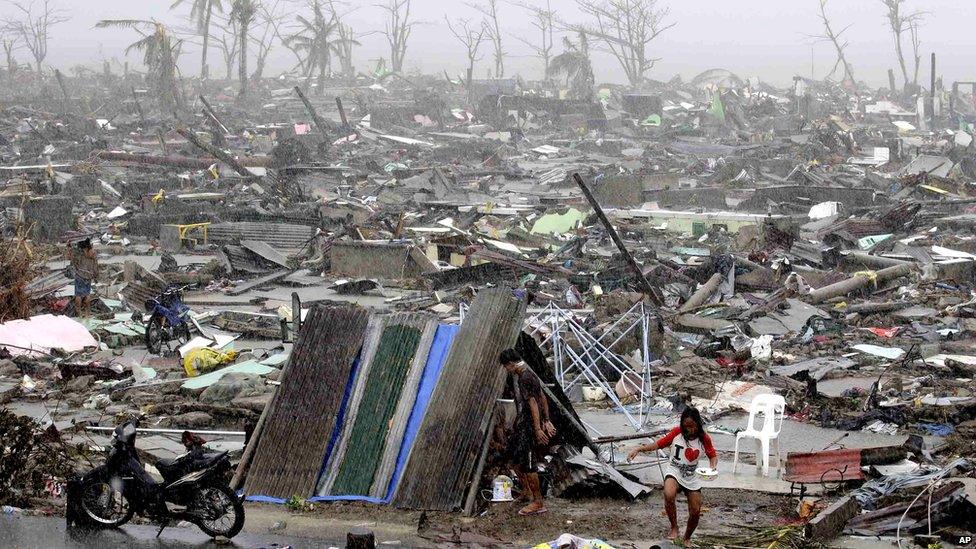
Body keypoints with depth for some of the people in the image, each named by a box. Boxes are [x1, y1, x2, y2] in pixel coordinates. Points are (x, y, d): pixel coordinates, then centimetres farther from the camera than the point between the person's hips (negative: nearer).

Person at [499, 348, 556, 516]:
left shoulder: (524, 378, -19)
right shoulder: (529, 374, 13)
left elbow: (533, 404, -23)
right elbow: (543, 398, 17)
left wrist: (538, 429, -25)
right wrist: (547, 421, 20)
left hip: (528, 428, -11)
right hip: (522, 426, 11)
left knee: (528, 465, -5)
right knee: (515, 459, 18)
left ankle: (538, 503, 2)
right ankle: (529, 493, 28)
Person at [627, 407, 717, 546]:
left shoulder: (704, 439, -7)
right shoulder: (677, 433, -10)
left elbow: (713, 456, 3)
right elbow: (659, 444, -4)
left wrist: (713, 466, -20)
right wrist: (639, 448, -16)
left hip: (692, 478, 2)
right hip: (674, 473, -2)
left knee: (695, 512, 3)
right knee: (669, 495, -34)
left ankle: (687, 538, 32)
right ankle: (674, 528, -14)